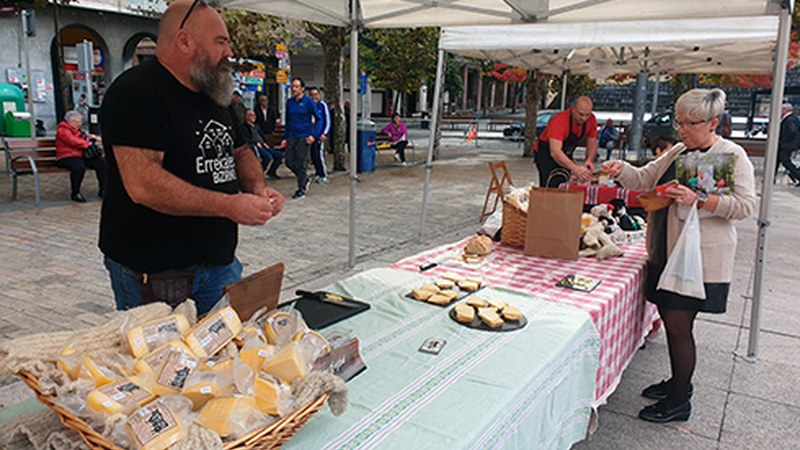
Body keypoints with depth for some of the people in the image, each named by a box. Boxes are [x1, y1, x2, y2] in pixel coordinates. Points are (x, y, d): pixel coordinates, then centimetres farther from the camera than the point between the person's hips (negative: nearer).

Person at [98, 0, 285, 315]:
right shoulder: (136, 93, -15)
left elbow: (241, 153, 23)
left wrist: (257, 188, 0)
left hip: (219, 261, 8)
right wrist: (229, 205, -25)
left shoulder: (213, 96, 13)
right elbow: (142, 184, -26)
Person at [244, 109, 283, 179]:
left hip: (262, 145, 8)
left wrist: (264, 143, 9)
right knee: (268, 157, -34)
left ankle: (271, 172, 5)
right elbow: (245, 139, -11)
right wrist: (256, 143, -18)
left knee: (279, 155, -9)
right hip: (254, 147, -8)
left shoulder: (256, 126, 26)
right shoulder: (245, 127, 1)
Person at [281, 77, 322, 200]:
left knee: (300, 163, -4)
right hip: (292, 137, 5)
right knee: (289, 161, 3)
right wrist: (285, 138, 13)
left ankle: (301, 190, 8)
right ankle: (305, 179, 27)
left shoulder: (308, 102, -5)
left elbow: (319, 119, -4)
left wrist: (314, 135, -15)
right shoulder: (289, 102, 9)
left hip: (303, 137, -5)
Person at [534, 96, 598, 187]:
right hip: (546, 153, -6)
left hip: (565, 155, 6)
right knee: (552, 187, -19)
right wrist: (575, 169, -58)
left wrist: (589, 160, -29)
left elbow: (592, 146, -5)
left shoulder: (591, 120, -13)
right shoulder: (559, 121, -33)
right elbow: (555, 152, -45)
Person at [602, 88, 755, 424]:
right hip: (667, 251, 7)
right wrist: (621, 170, -6)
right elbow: (645, 179, 14)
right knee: (670, 319, 14)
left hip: (700, 257, -7)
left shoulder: (733, 155, -7)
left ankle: (679, 402, 12)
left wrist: (698, 200, -26)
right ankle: (679, 382, 33)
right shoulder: (678, 151, 13)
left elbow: (746, 205, -14)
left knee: (679, 325, -4)